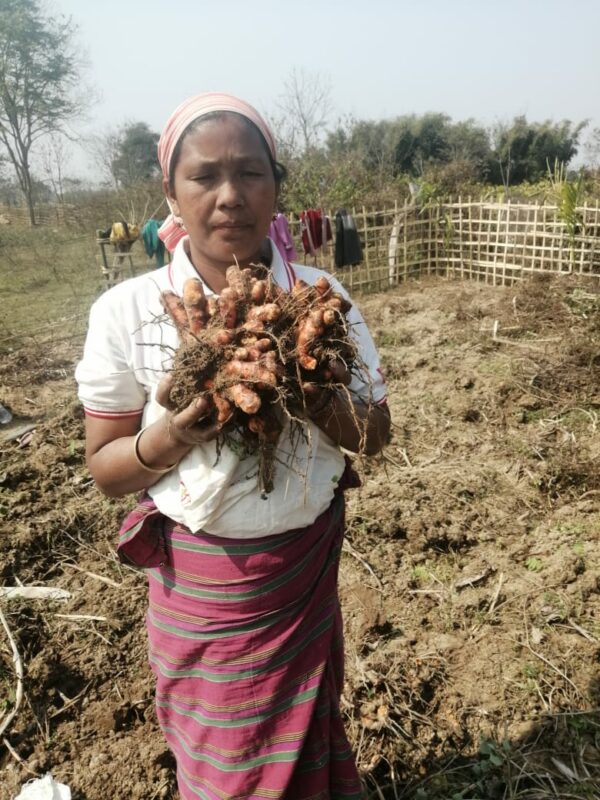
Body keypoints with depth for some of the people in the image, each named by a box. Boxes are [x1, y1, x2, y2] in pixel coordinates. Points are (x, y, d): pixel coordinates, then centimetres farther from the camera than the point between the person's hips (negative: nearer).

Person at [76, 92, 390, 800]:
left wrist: (313, 396, -24)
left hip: (307, 565, 2)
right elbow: (106, 470, -6)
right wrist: (171, 436, -27)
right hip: (197, 576, -1)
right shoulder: (127, 310, -13)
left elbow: (375, 435, -2)